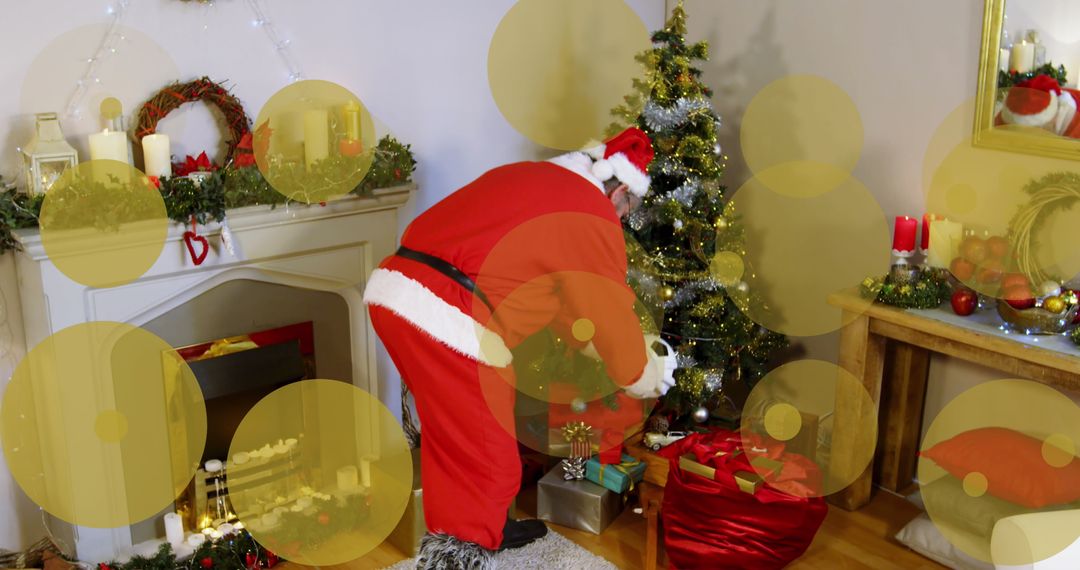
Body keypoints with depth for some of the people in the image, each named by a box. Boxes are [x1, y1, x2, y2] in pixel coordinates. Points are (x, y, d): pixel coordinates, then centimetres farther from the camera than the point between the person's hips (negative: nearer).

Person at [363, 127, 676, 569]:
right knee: (486, 460, 6)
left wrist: (591, 342, 39)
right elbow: (611, 315, 6)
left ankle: (481, 528, 40)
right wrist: (647, 378, 23)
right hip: (447, 319, -9)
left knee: (454, 436, 24)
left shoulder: (527, 176, 25)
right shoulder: (592, 217, -1)